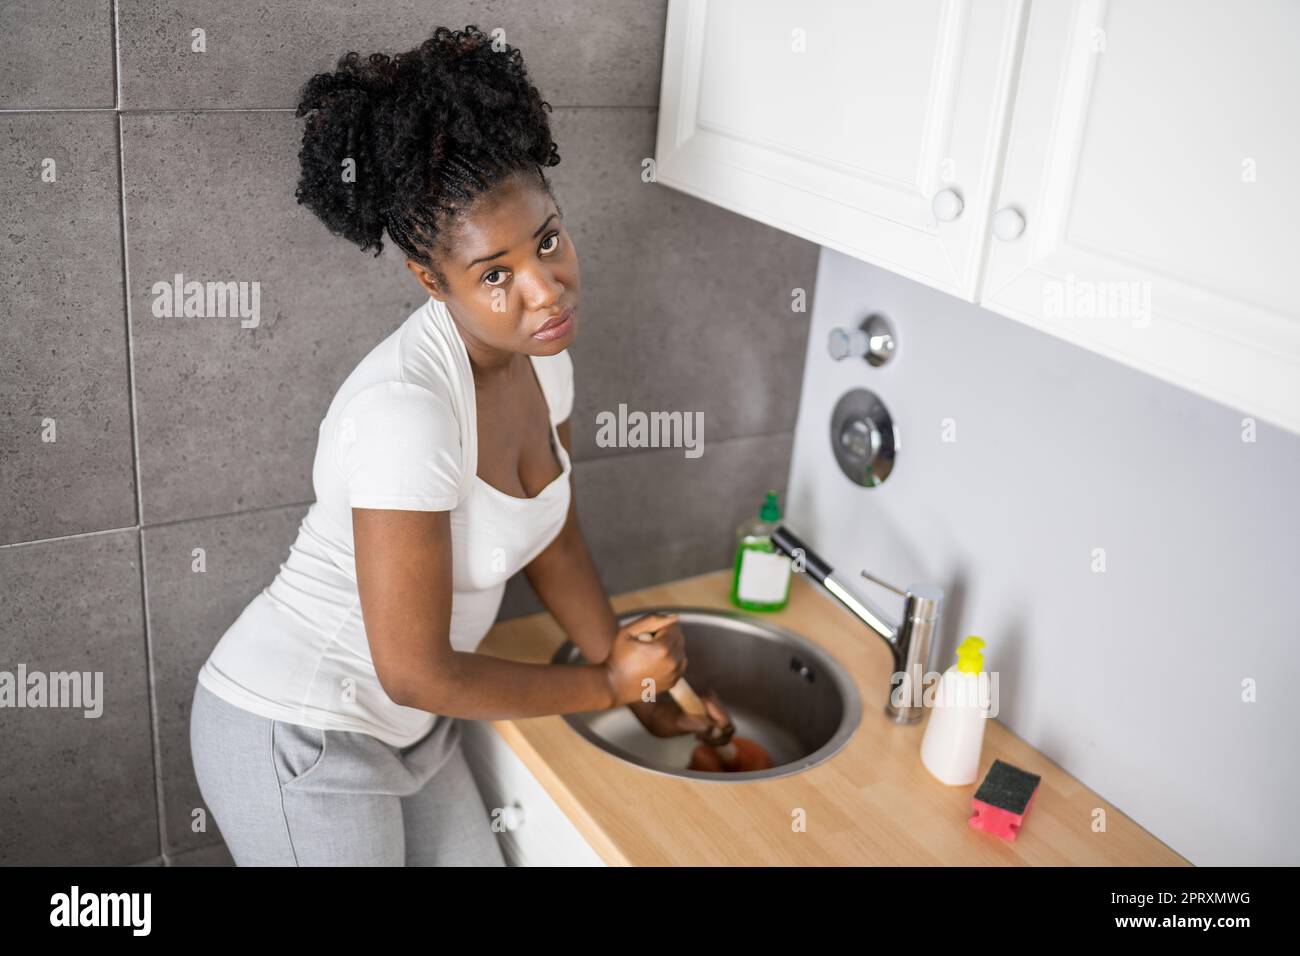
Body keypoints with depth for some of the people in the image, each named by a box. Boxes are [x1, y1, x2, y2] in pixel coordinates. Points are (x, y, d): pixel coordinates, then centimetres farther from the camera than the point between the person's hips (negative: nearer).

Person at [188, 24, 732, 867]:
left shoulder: (540, 347, -7)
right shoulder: (407, 409, -32)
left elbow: (552, 540, 8)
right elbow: (416, 672, -25)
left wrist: (639, 679, 8)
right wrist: (606, 686, -11)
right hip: (297, 740, -7)